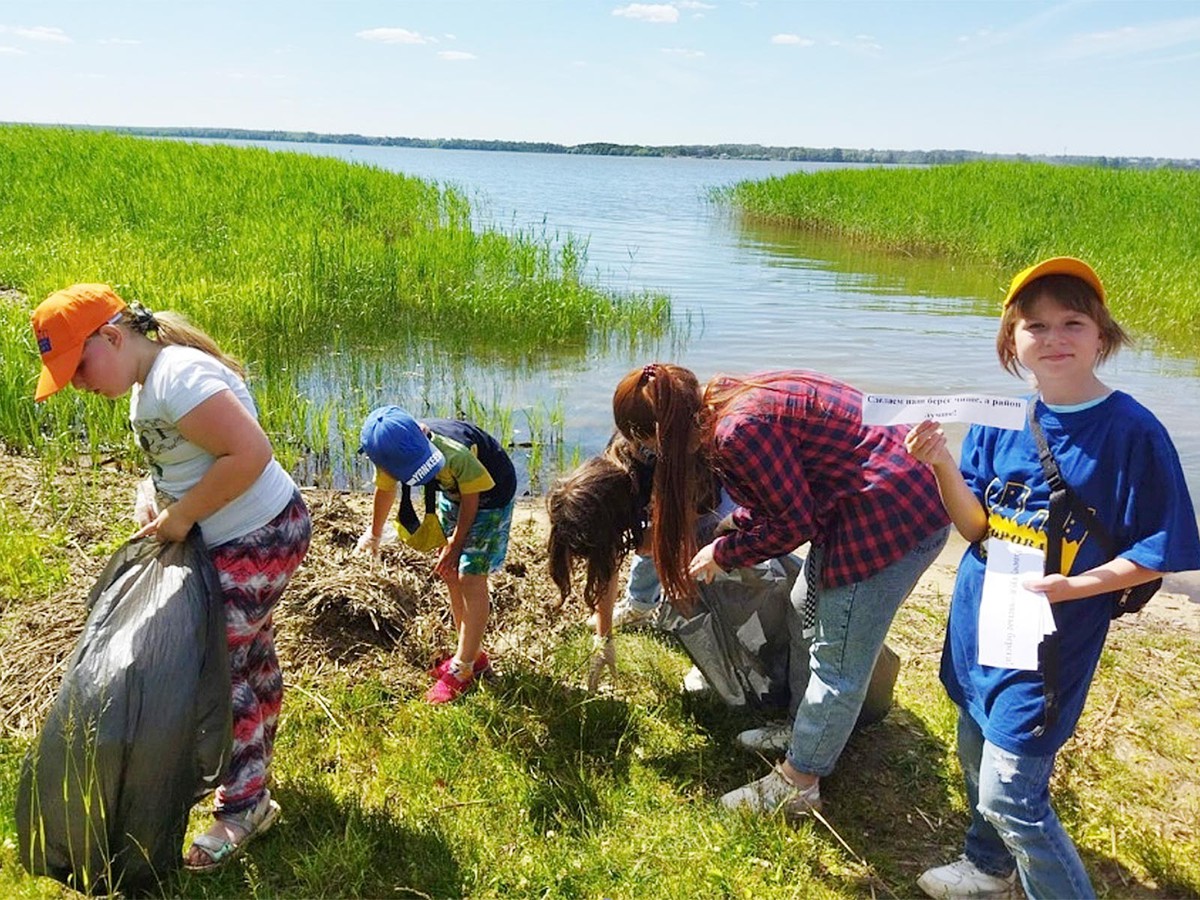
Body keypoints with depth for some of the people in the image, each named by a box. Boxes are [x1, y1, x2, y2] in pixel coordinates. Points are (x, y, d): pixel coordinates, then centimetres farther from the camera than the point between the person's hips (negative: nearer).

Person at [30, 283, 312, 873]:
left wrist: (181, 516, -23)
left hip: (256, 542, -10)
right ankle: (253, 767, 42)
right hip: (242, 538, 10)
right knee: (251, 653, 22)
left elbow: (250, 452, -33)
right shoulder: (149, 380, 7)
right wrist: (156, 505, 0)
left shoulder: (178, 378, -25)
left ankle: (244, 805, 16)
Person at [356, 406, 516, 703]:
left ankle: (462, 670, 1)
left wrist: (456, 543, -8)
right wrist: (374, 535, 18)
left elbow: (470, 498, -21)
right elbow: (385, 491, 1)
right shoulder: (393, 454, -23)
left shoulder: (456, 453, -42)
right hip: (452, 492, 6)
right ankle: (473, 655, 23)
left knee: (470, 577, -10)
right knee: (451, 573, 8)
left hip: (489, 493, -6)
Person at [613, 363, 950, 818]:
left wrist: (724, 554, -3)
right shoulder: (724, 401, 4)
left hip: (894, 516, -10)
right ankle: (804, 731, 40)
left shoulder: (739, 429, -25)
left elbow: (794, 523, -15)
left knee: (838, 660, 2)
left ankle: (796, 785, 16)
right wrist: (724, 543, 16)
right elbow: (769, 503, 15)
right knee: (806, 618, 22)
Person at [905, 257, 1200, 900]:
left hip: (1050, 636, -5)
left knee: (1010, 795, -3)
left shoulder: (1132, 431, -15)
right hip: (978, 622, 6)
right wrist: (941, 463, -21)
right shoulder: (999, 418, -2)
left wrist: (1070, 588, -24)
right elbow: (976, 526, -4)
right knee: (977, 759, 22)